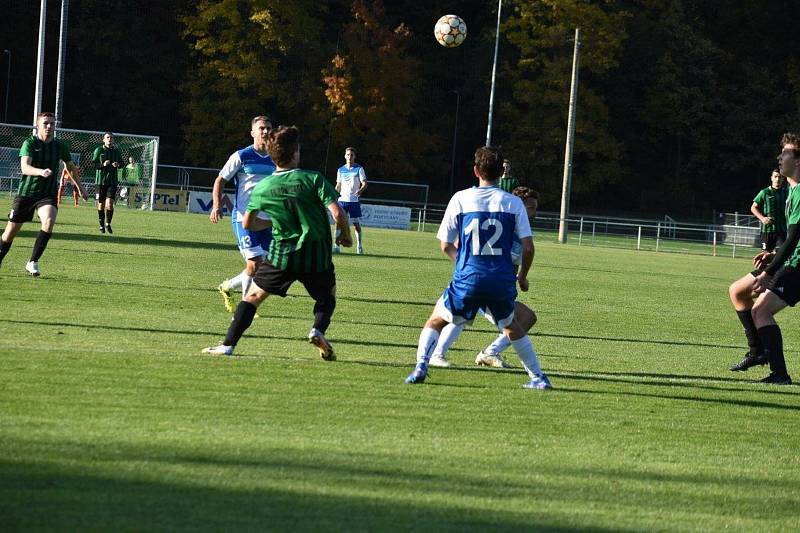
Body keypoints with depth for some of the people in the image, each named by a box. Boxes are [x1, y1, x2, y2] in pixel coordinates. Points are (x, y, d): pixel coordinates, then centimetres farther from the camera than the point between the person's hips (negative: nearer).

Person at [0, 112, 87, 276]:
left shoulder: (60, 146, 4)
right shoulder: (29, 143, -9)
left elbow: (71, 167, 23)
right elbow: (24, 168, -25)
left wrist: (80, 187, 31)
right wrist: (41, 172, -45)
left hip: (48, 194, 2)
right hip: (26, 193, -2)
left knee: (49, 221, -28)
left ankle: (33, 263, -20)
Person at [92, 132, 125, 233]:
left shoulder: (117, 151, 8)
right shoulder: (99, 150, 1)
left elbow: (122, 163, 18)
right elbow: (93, 164, -3)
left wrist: (118, 165, -5)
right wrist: (103, 164, -20)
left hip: (112, 181, 1)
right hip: (100, 180, -1)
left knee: (109, 204, -11)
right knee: (101, 205, 4)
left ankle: (108, 224, 6)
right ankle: (102, 225, 18)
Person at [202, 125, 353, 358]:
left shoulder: (262, 188, 0)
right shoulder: (314, 179, -9)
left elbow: (247, 223, 13)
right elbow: (337, 213, -15)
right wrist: (345, 235, 5)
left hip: (281, 253, 1)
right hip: (316, 254, -1)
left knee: (253, 295, 11)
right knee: (328, 295, 24)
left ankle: (228, 345, -1)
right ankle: (318, 330, -5)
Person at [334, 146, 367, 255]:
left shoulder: (359, 169, 2)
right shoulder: (341, 170, 11)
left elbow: (364, 183, -4)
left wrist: (360, 190, -24)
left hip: (354, 200, -2)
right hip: (342, 200, 2)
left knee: (356, 224, 0)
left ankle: (359, 247, 12)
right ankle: (336, 246, -4)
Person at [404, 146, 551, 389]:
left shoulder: (460, 199, 1)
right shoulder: (514, 203, 2)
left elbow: (446, 245, 6)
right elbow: (528, 247, 0)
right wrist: (522, 276, 17)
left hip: (468, 278, -2)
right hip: (503, 281, 2)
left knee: (436, 321, 18)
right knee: (512, 326, 28)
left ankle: (420, 367, -3)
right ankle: (538, 377, 26)